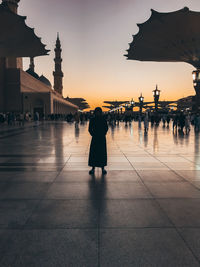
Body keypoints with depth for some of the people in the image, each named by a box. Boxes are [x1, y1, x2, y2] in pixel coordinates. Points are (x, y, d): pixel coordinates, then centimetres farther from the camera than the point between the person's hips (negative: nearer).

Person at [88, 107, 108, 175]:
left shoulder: (103, 120, 1)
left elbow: (106, 128, 9)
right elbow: (90, 129, 4)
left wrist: (103, 135, 1)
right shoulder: (92, 120, 0)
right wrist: (93, 135, -3)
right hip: (95, 139, 0)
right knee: (93, 153, -1)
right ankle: (93, 168, 8)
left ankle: (103, 168, 12)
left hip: (102, 139, 0)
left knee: (102, 153, 2)